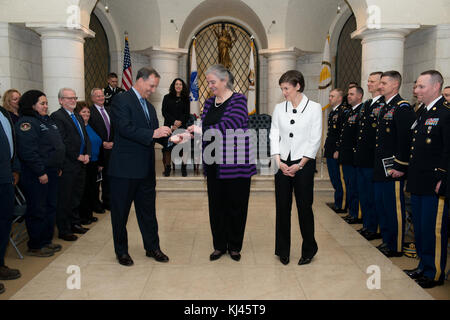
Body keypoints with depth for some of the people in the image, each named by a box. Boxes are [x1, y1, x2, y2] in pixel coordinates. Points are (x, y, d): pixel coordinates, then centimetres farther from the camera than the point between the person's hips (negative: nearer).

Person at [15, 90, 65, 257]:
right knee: (37, 210, -1)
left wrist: (58, 167, 17)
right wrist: (40, 172, -21)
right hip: (36, 175, -9)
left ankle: (46, 241, 27)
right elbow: (28, 151, -21)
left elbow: (57, 145, 22)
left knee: (51, 207, 15)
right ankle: (35, 246, 11)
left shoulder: (47, 121, 16)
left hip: (51, 172, 9)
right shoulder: (26, 122, -13)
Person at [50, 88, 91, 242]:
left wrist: (87, 154, 0)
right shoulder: (56, 116, -9)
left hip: (80, 165, 8)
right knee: (64, 199, 0)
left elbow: (86, 138, 17)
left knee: (77, 196, 16)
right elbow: (62, 141, -17)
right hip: (67, 165, -8)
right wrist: (77, 156, -14)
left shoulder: (78, 117, 18)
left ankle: (75, 223, 28)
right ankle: (64, 230, 9)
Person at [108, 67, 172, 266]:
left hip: (146, 168, 7)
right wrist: (152, 133, -27)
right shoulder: (121, 100, -9)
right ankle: (121, 251, 21)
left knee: (148, 210, 14)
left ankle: (152, 247, 26)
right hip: (124, 168, -7)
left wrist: (167, 135, -2)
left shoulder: (149, 107, 17)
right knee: (120, 212, 6)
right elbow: (125, 128, -21)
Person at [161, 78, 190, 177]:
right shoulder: (167, 98, 10)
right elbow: (164, 112, 3)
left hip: (182, 126, 0)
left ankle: (184, 168, 0)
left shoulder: (185, 99, 11)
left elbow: (187, 114, 7)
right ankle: (167, 168, 5)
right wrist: (173, 121, -10)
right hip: (169, 126, 0)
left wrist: (179, 123, -9)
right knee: (167, 146, -3)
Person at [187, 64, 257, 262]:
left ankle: (234, 247, 21)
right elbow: (204, 129, 13)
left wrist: (202, 130, -21)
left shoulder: (238, 101, -8)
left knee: (236, 206, 5)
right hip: (214, 165, 6)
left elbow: (229, 127, -22)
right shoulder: (209, 103, 12)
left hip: (236, 164, -5)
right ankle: (219, 246, 24)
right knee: (216, 205, 10)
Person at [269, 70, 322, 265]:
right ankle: (283, 250, 19)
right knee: (282, 207, 5)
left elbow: (315, 140, -4)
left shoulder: (314, 108, -1)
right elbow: (274, 135, 5)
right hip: (282, 163, 3)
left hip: (304, 163, -3)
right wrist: (279, 161, -7)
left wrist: (300, 165, -10)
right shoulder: (279, 108, 8)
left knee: (304, 206, 1)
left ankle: (309, 249, 20)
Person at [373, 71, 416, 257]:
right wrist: (378, 164, 17)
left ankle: (396, 247, 12)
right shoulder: (385, 108, 16)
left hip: (393, 169, -10)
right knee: (381, 205, 16)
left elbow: (406, 140, -19)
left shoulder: (402, 107, -13)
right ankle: (387, 240, 30)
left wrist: (400, 167, -20)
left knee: (394, 207, 0)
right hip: (380, 168, 10)